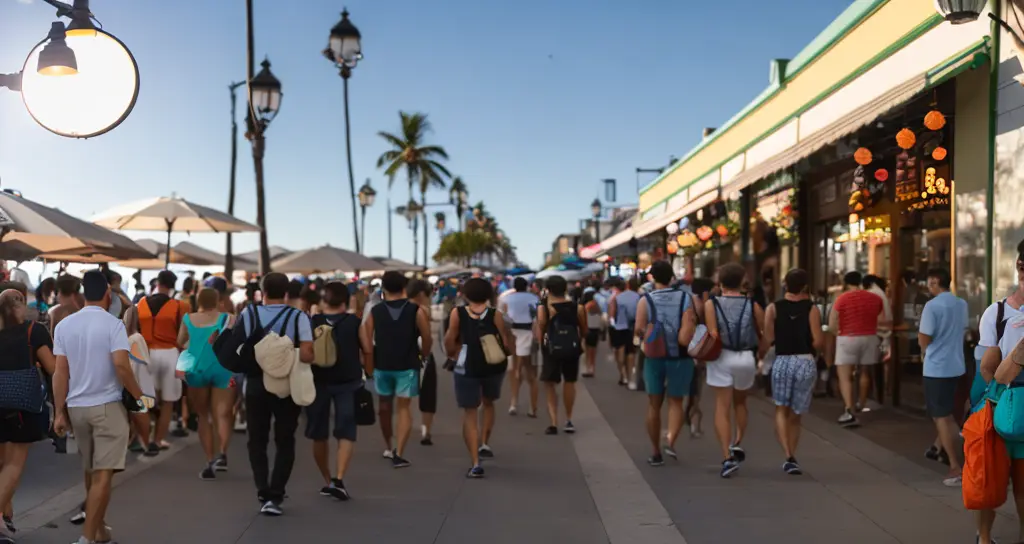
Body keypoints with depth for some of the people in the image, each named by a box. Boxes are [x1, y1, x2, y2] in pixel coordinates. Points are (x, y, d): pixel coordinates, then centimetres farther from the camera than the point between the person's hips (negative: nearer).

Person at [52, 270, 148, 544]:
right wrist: (139, 396, -6)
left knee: (90, 471, 18)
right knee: (103, 473, -4)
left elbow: (60, 372, 2)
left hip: (76, 407, 5)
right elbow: (121, 365, -19)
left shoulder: (64, 325, 4)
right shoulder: (112, 324, -10)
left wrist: (59, 412, 6)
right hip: (107, 405, -5)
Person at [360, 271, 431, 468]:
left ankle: (388, 447, 34)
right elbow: (427, 339, -10)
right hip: (407, 365, -2)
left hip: (382, 365, 2)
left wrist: (372, 357, 8)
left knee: (385, 405, 20)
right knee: (404, 408, 3)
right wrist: (423, 354, 8)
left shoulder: (375, 312, 0)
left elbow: (366, 342, -5)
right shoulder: (416, 310, -5)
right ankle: (398, 453, -9)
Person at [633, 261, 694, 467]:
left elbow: (638, 329, -14)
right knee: (675, 402, 12)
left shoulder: (645, 300, -5)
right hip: (679, 357, 0)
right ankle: (671, 441, -12)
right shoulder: (685, 298, -1)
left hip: (654, 356, 0)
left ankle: (656, 453, 14)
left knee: (654, 405, 10)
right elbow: (689, 327, -16)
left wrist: (648, 335, 5)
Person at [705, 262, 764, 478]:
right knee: (740, 403, 24)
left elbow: (713, 335, -14)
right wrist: (760, 358, 14)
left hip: (721, 357, -1)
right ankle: (737, 443, 13)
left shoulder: (711, 304, -3)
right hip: (746, 358, 2)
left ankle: (727, 457, -7)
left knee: (722, 407, 1)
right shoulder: (752, 305, 2)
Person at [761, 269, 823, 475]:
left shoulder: (773, 308, 0)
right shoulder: (811, 309, -1)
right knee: (795, 415, 15)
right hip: (806, 362, 1)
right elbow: (818, 342, -8)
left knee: (781, 410, 11)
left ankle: (788, 457, -7)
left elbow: (767, 339, -7)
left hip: (782, 362, 0)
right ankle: (791, 458, 21)